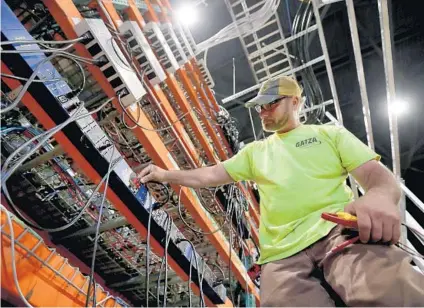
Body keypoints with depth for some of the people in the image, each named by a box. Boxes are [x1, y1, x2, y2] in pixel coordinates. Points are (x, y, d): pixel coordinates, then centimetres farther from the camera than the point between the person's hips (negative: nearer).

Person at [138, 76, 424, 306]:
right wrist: (165, 174, 17)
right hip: (283, 251, 3)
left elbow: (379, 175, 5)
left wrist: (381, 197, -19)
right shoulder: (255, 151, 27)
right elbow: (210, 175, 25)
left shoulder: (331, 134, 17)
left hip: (338, 231, -2)